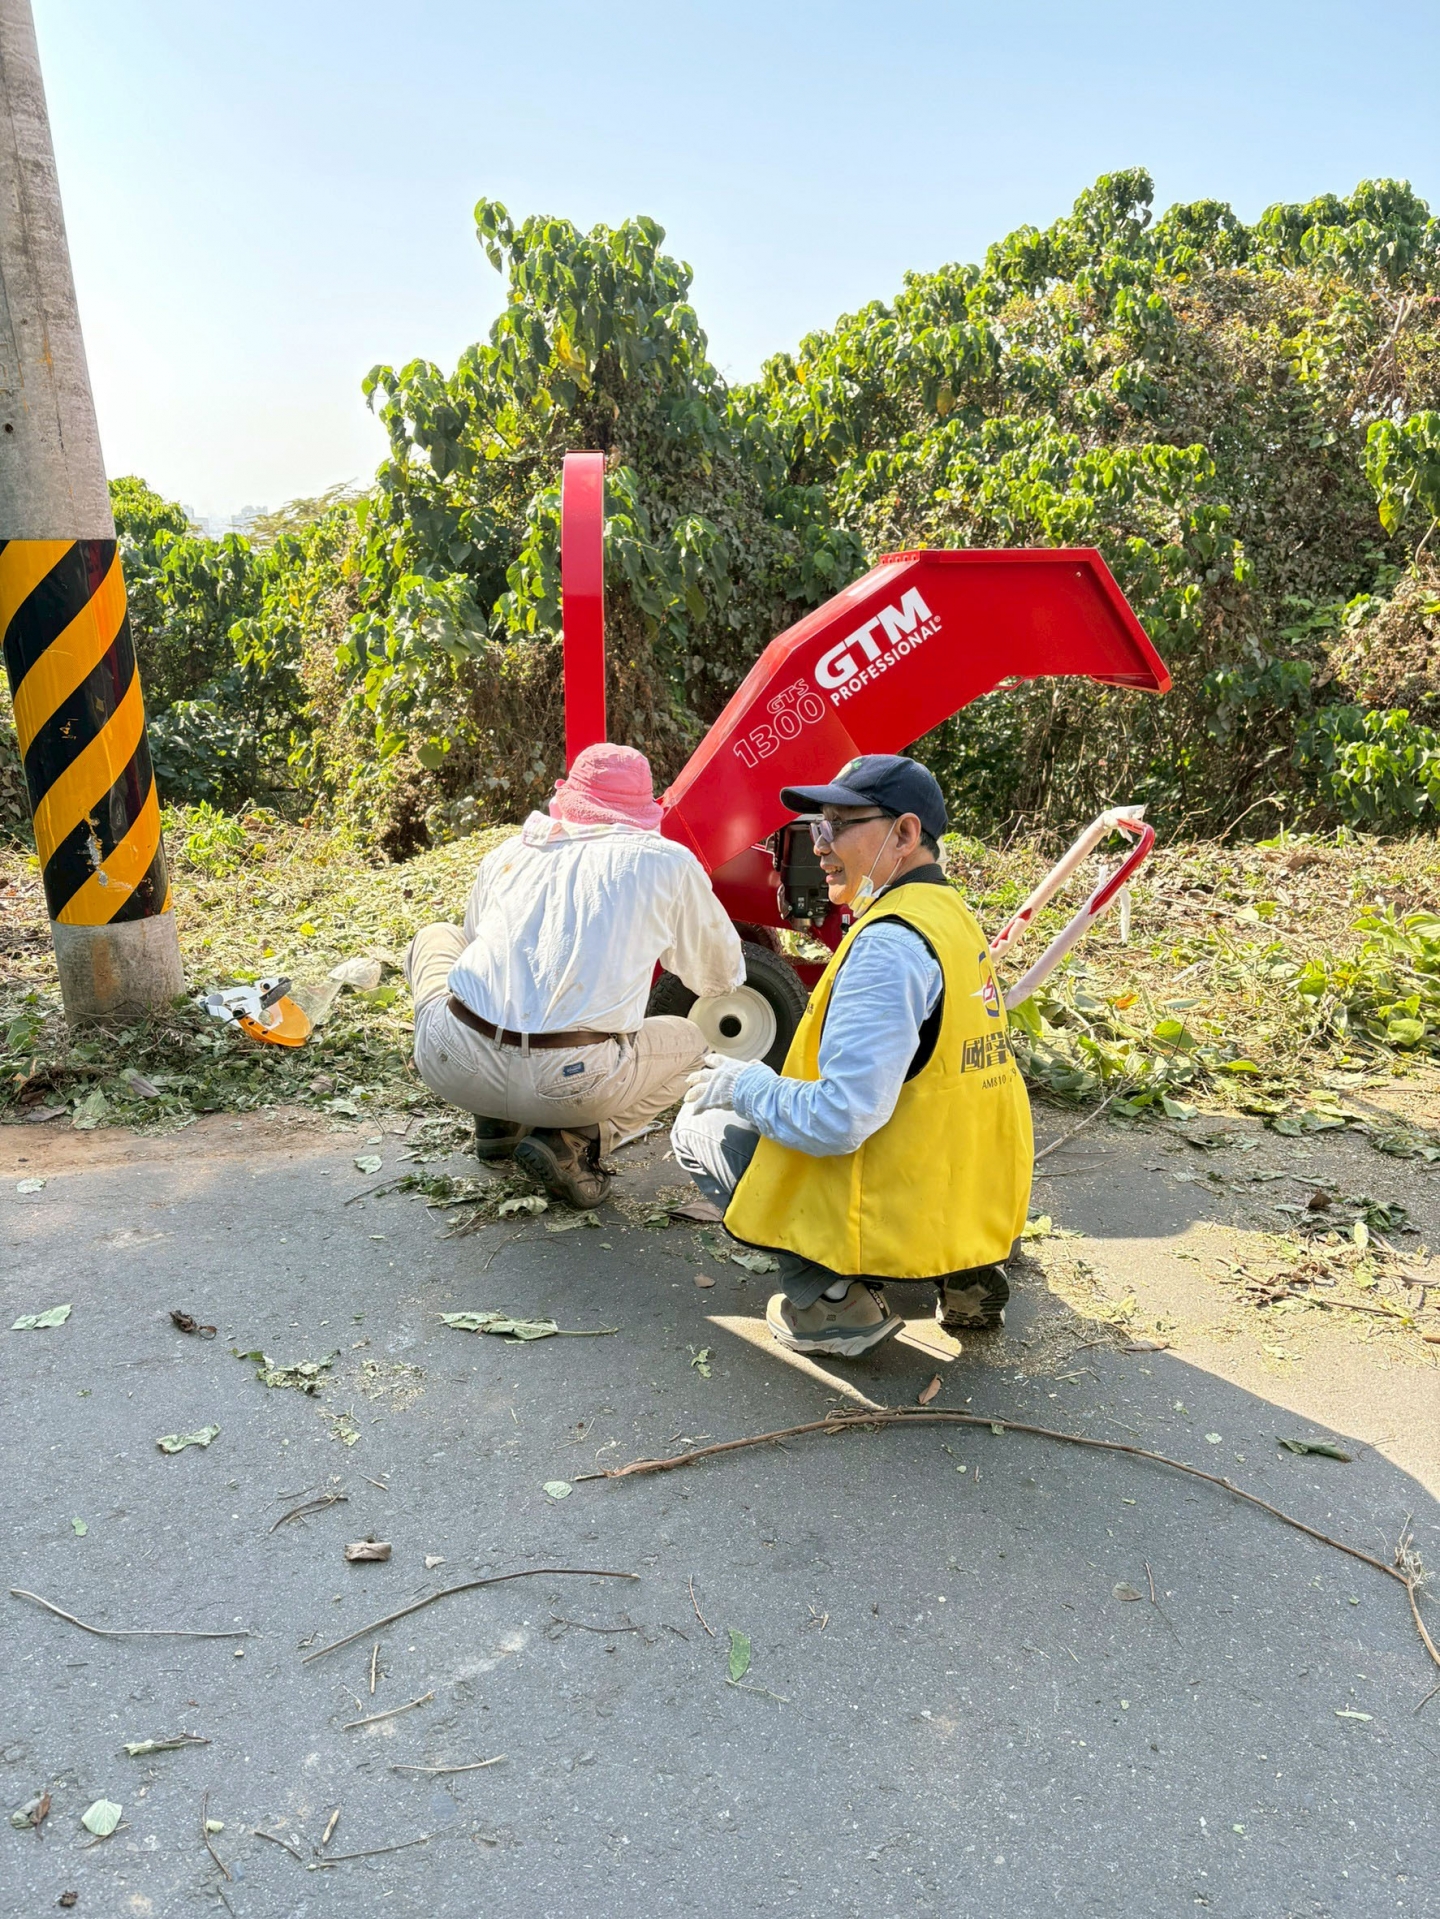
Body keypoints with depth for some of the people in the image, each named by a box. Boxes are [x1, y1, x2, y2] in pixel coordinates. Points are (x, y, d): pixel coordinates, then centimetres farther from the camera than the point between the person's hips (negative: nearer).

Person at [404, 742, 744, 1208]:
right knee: (687, 1041, 28)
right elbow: (723, 975, 21)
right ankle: (571, 1143, 4)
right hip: (568, 1083, -2)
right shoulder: (667, 862, 9)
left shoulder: (509, 852, 17)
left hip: (452, 1066, 3)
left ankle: (498, 1122, 23)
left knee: (434, 939, 33)